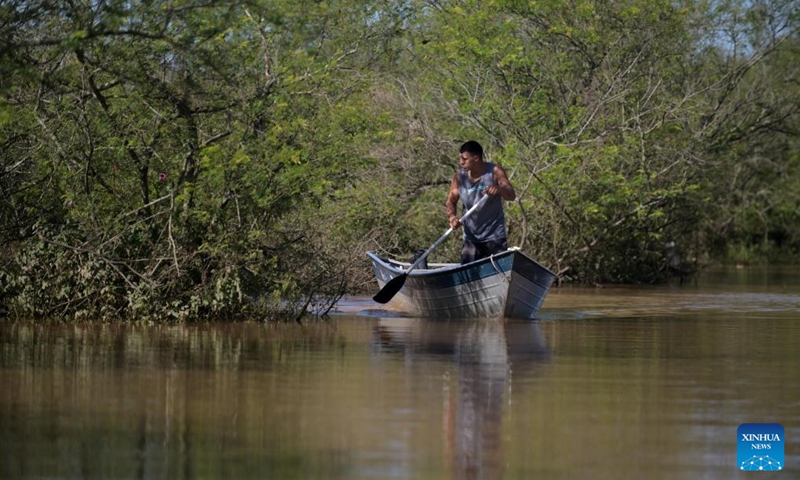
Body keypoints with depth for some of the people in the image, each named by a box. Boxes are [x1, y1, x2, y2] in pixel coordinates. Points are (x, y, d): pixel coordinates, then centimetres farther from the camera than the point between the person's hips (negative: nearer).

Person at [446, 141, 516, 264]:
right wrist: (452, 216, -21)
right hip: (471, 239, 2)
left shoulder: (494, 172, -9)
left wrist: (499, 189, -40)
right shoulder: (460, 177, -2)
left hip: (494, 237, -2)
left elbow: (512, 195, -16)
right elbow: (451, 201, 3)